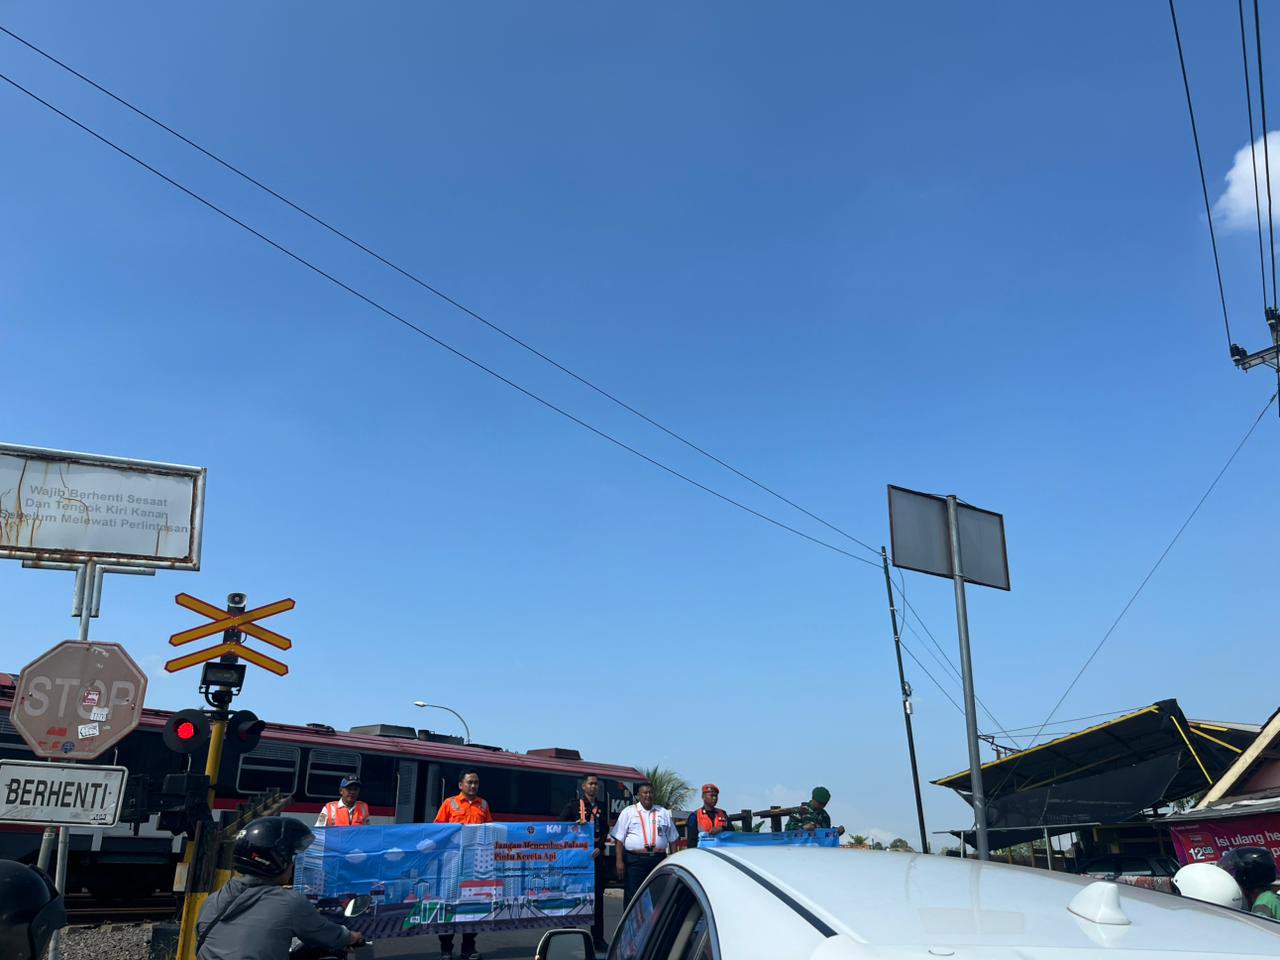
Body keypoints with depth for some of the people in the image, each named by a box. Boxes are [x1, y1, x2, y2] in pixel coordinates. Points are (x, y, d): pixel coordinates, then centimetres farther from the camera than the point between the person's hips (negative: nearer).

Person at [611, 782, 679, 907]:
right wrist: (619, 861, -8)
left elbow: (673, 839, 15)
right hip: (634, 859, -2)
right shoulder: (628, 812, 6)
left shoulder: (664, 813, 15)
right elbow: (619, 839, 1)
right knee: (632, 896, -3)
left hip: (659, 860, 3)